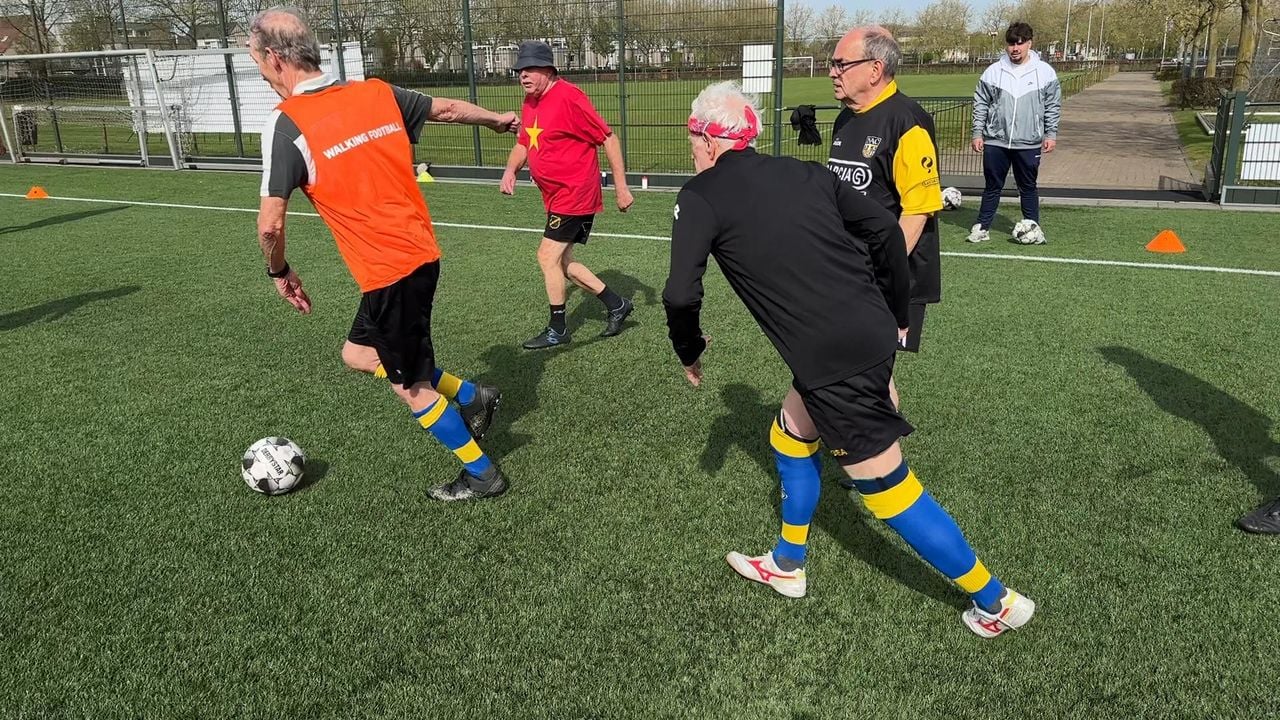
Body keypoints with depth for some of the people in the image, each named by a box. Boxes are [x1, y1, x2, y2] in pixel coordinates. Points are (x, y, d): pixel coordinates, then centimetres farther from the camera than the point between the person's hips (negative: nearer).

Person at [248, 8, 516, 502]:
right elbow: (447, 109, 18)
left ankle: (481, 474, 23)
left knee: (412, 386, 10)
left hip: (389, 271, -7)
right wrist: (497, 120, 38)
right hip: (420, 254, 7)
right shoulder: (377, 94, 4)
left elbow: (270, 225, -14)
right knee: (358, 353, 25)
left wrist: (280, 272, 6)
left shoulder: (285, 124, -13)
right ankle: (471, 396, 25)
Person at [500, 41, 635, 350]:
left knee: (548, 256, -7)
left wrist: (621, 187, -16)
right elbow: (523, 143, 20)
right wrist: (510, 170, -1)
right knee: (561, 260, 12)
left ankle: (557, 329, 7)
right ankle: (615, 304, 25)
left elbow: (608, 138, -16)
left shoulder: (568, 97, -18)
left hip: (575, 194, -9)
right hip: (556, 196, 9)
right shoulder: (530, 101, 8)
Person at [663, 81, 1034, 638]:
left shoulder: (700, 197, -4)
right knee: (790, 438, 25)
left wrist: (689, 351, 8)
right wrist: (896, 314, 21)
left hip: (835, 362, -8)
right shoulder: (804, 173, 12)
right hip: (874, 335, 8)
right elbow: (884, 229, 10)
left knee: (888, 490, 5)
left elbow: (681, 294, -12)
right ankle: (787, 566, 40)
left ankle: (996, 602, 17)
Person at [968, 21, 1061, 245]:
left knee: (1028, 187, 10)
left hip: (1029, 143, 0)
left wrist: (1051, 134, -1)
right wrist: (977, 133, 0)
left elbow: (1053, 106, 4)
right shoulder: (993, 71, 0)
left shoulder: (1045, 72, -1)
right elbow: (980, 104, 4)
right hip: (995, 141, 0)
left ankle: (1033, 228, 21)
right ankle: (982, 226, 16)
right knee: (993, 186, 8)